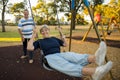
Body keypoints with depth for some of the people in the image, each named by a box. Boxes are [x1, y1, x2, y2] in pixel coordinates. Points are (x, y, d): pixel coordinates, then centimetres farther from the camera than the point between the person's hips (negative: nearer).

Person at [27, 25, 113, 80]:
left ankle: (96, 58, -64)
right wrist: (33, 36, 2)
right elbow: (29, 47, -1)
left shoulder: (54, 38, 26)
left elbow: (65, 44, 29)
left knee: (76, 58, -31)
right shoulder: (40, 41, 15)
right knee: (67, 67, -39)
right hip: (51, 58, -5)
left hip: (60, 55, 6)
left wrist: (62, 35, 19)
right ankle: (95, 72, -69)